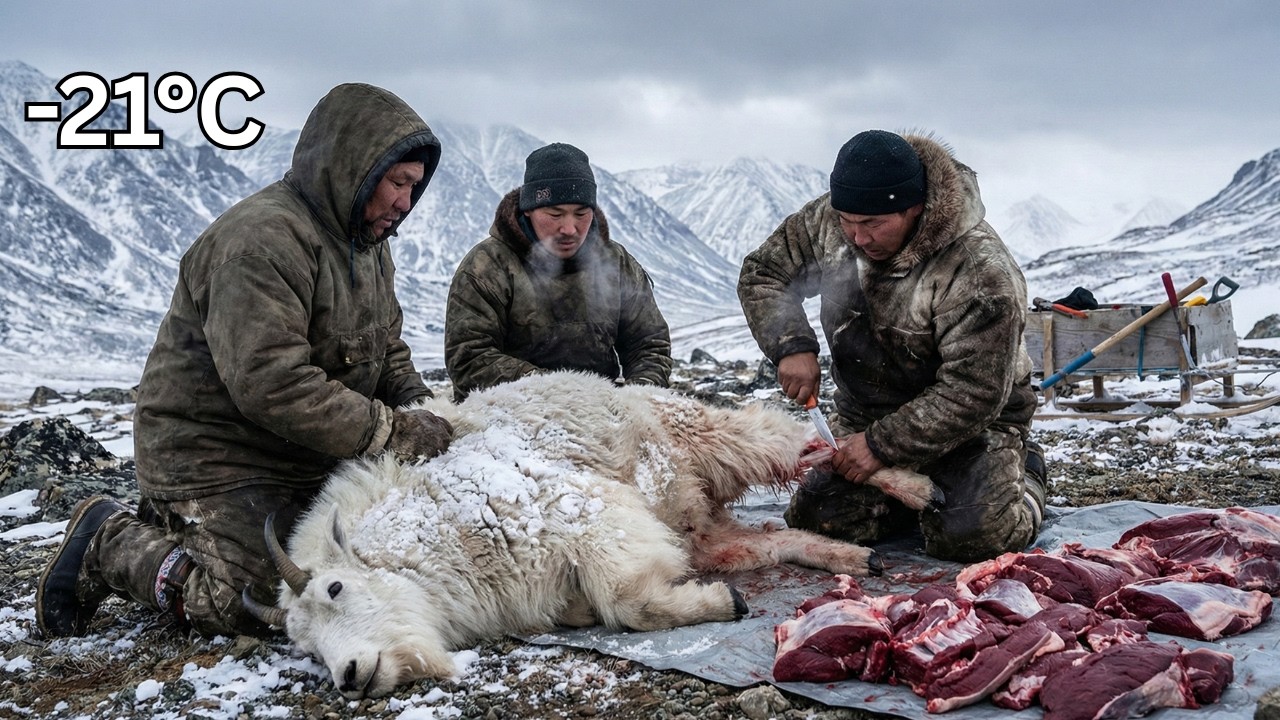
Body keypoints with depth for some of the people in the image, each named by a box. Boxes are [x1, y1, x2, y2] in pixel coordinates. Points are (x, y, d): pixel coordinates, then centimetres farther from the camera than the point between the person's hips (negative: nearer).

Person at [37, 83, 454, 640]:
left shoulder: (366, 239, 9)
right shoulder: (262, 240, -24)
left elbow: (387, 345, 16)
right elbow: (271, 385, -32)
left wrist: (415, 403, -5)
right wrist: (392, 431, -28)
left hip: (305, 458, 9)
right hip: (211, 458, -9)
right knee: (248, 607, -15)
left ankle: (169, 526, 22)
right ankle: (108, 543, 10)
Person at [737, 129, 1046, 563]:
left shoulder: (981, 274, -29)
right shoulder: (826, 220, -12)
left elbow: (973, 395, -27)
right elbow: (762, 273, 2)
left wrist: (884, 445, -27)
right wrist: (791, 345, -16)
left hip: (971, 426, -5)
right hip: (865, 416, 5)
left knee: (968, 537, -23)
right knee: (816, 520, -11)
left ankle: (1022, 478, 12)